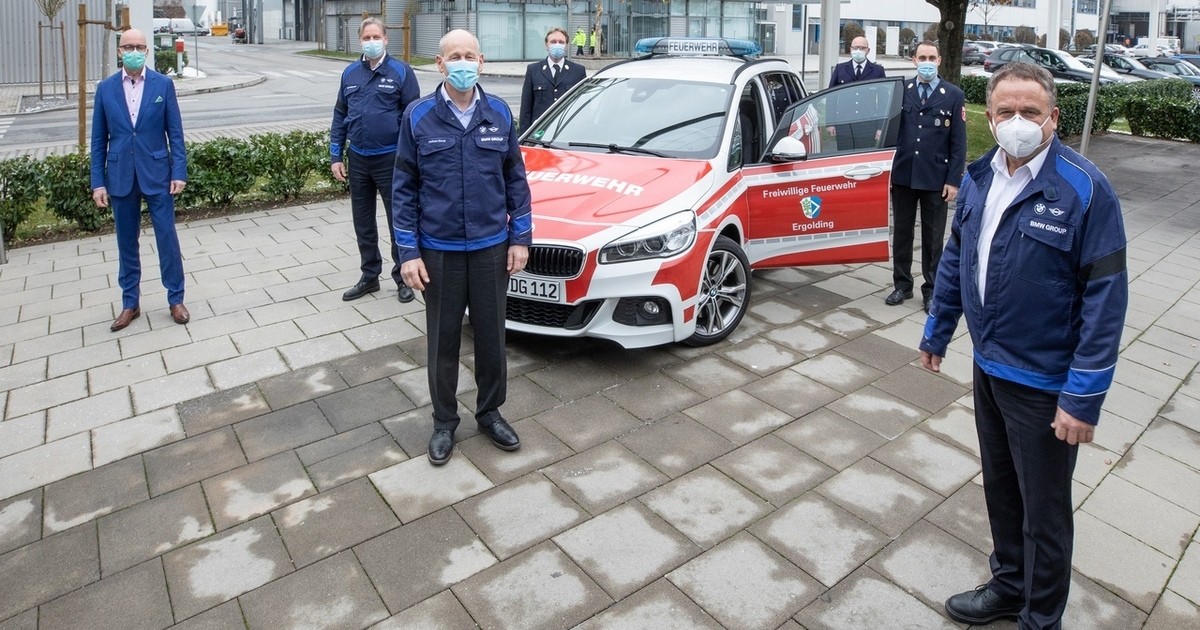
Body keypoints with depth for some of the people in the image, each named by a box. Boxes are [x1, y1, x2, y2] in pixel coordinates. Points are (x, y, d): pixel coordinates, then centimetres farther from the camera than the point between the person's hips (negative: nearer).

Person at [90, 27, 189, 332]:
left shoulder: (163, 84, -1)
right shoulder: (105, 89, 3)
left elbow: (175, 132, -1)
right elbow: (99, 139, 4)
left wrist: (179, 172, -8)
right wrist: (98, 182, 0)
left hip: (157, 173, -2)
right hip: (120, 176, 2)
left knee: (167, 237, 2)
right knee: (126, 242, 9)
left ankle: (176, 299, 15)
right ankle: (130, 304, 20)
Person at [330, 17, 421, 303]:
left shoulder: (401, 71, -5)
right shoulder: (350, 73, 9)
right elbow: (340, 116, 12)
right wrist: (336, 156, 7)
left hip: (390, 159, -5)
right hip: (357, 160, 5)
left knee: (398, 221, 3)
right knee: (363, 223, 12)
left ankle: (403, 278, 16)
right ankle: (369, 276, 25)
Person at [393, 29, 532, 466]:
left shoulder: (500, 114, 1)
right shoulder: (418, 117, -4)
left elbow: (515, 179, 6)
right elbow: (405, 189, -3)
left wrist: (521, 237, 1)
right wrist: (408, 252, -7)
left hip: (492, 247, 2)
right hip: (439, 250, -1)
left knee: (491, 335, 12)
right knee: (443, 339, 10)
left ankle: (490, 413, 31)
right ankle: (444, 422, 27)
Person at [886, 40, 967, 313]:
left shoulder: (953, 95, 0)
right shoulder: (901, 91, 5)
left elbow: (958, 142, -2)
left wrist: (953, 180, -8)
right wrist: (888, 169, -4)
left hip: (936, 179, -2)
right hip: (903, 175, 2)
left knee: (932, 237, 7)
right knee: (902, 233, 11)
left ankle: (931, 290, 17)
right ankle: (902, 284, 24)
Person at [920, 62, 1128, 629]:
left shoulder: (1085, 190, -18)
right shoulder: (978, 179, 2)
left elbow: (1106, 299, -18)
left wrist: (1084, 397, -20)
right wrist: (937, 332, 16)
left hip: (1045, 384, -6)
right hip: (988, 366, 6)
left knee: (1043, 512, 11)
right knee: (999, 489, 22)